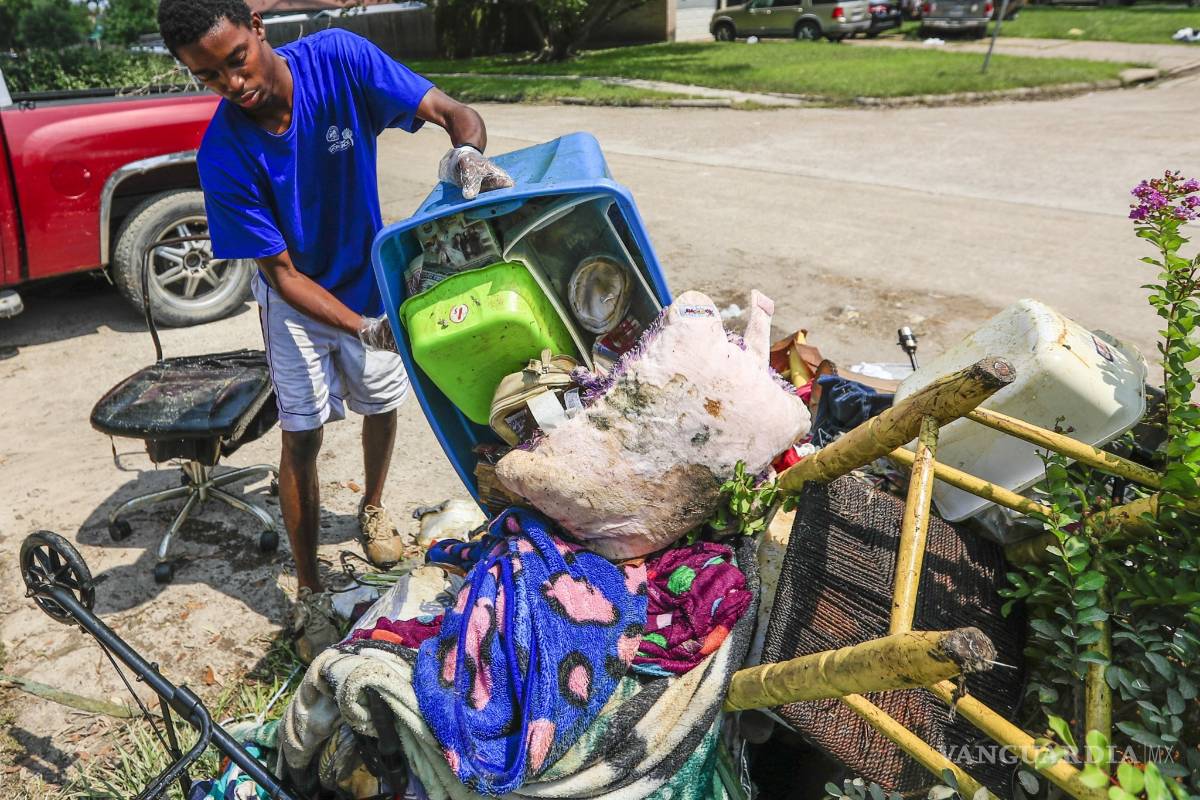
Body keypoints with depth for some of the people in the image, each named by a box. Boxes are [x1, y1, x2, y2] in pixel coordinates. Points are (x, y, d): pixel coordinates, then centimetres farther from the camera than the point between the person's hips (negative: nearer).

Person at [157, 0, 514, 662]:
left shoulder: (339, 59, -24)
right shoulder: (223, 155, -26)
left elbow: (454, 114, -26)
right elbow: (282, 272, -24)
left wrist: (467, 152, -51)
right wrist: (365, 330, -39)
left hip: (371, 280, 3)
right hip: (299, 301, -2)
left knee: (381, 405, 17)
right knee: (302, 438, -3)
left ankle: (372, 508, 47)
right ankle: (309, 595, 14)